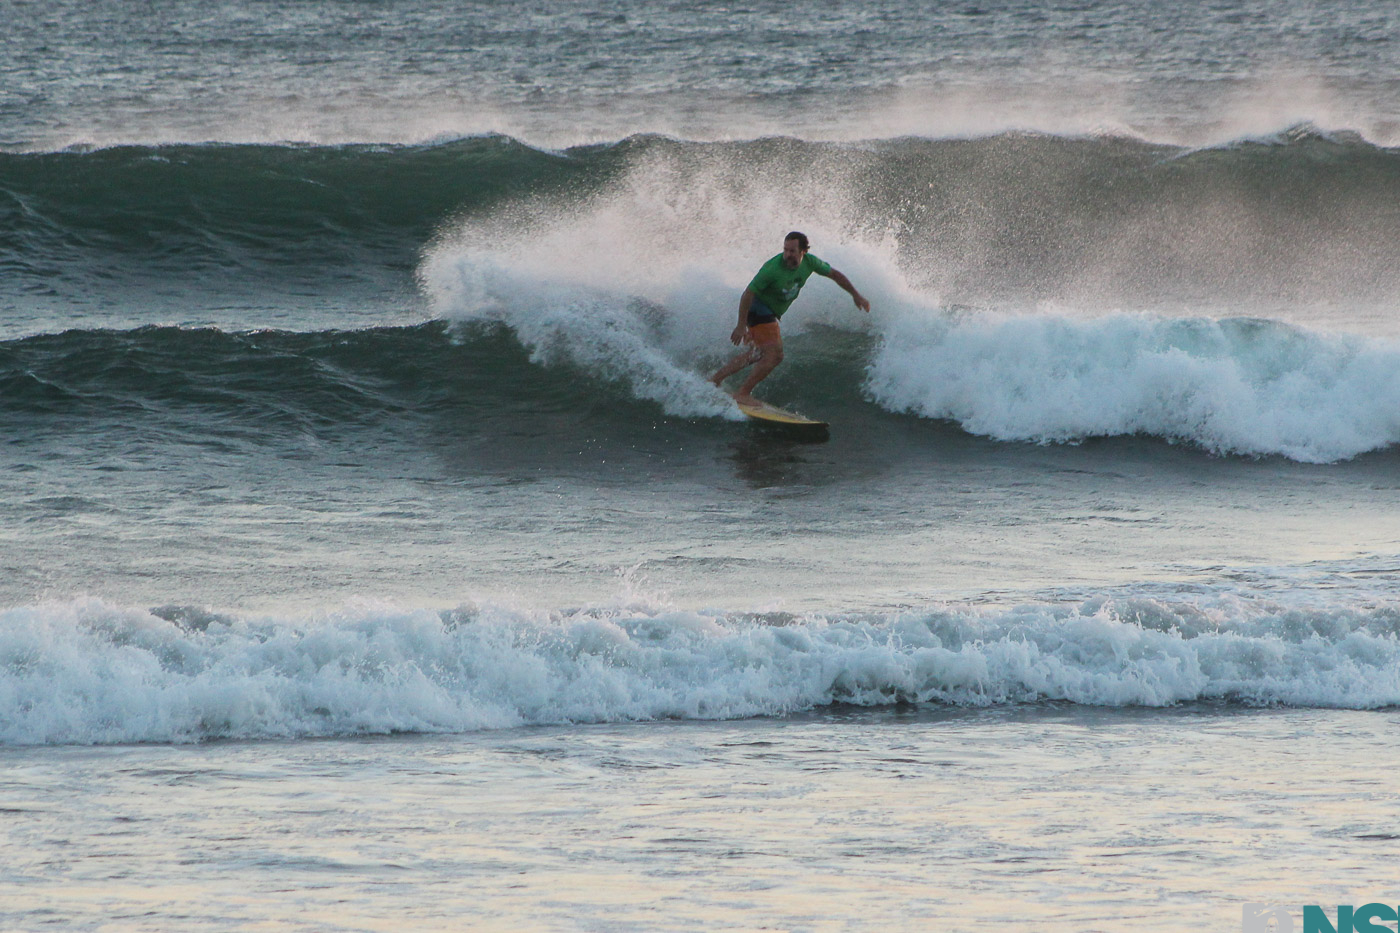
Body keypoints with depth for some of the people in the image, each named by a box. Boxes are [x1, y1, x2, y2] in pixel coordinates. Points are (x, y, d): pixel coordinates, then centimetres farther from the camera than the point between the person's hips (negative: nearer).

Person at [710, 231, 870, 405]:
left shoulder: (809, 262, -11)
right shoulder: (773, 268, -30)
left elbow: (834, 275, 7)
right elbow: (747, 294, -24)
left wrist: (856, 295, 11)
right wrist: (741, 326, -22)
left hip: (772, 312, 8)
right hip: (758, 308, -8)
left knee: (756, 354, 20)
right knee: (774, 355, -17)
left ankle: (715, 379, 30)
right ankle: (743, 394, -9)